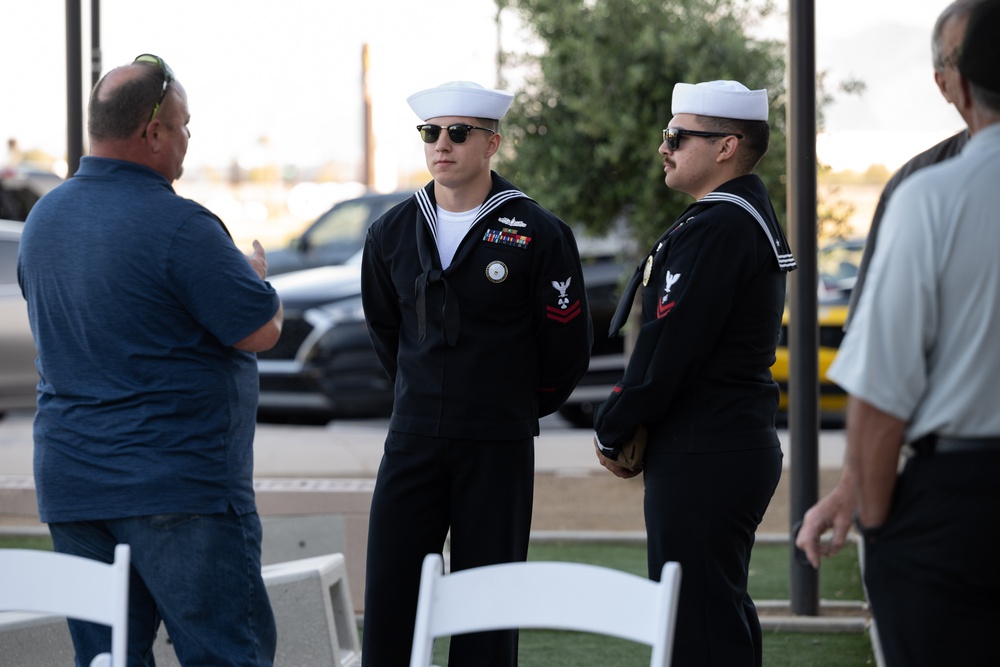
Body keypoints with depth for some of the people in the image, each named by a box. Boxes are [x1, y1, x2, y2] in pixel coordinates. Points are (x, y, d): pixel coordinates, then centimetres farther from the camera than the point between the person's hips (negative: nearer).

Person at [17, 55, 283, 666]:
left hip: (69, 481, 7)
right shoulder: (177, 225, -16)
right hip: (178, 482, -7)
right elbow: (262, 331, -11)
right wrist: (255, 276, 11)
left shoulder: (44, 219, 9)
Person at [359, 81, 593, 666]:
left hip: (498, 447, -3)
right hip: (413, 440, 3)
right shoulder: (392, 233, 6)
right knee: (388, 595, 0)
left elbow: (568, 344, 3)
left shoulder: (538, 234, -5)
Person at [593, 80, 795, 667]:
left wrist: (612, 434, -6)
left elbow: (668, 349, -20)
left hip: (702, 460, -11)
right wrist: (627, 429, 14)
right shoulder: (752, 218, 16)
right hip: (744, 443, 11)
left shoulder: (714, 230, -17)